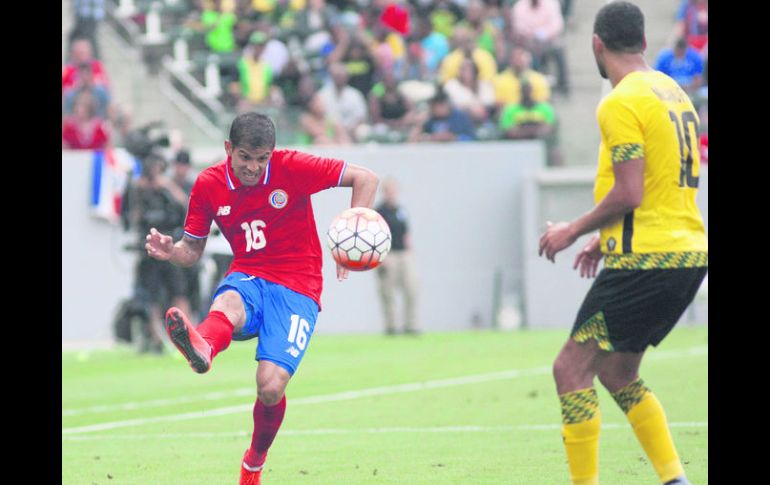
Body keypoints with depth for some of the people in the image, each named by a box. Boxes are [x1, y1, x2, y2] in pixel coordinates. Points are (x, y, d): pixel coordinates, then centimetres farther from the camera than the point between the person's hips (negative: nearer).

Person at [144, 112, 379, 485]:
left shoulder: (292, 168, -8)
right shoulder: (208, 185, 1)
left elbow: (366, 178, -4)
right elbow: (192, 250, 12)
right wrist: (170, 252, -12)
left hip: (297, 288, -2)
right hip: (247, 277, 2)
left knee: (271, 386, -20)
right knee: (228, 304, -39)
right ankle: (203, 348, -78)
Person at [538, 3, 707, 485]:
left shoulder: (621, 103, -13)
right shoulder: (674, 93, 15)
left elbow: (629, 193, -19)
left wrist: (574, 230, -5)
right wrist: (608, 239, 23)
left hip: (646, 262, -9)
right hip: (689, 252, 9)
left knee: (571, 369, -3)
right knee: (618, 374, 18)